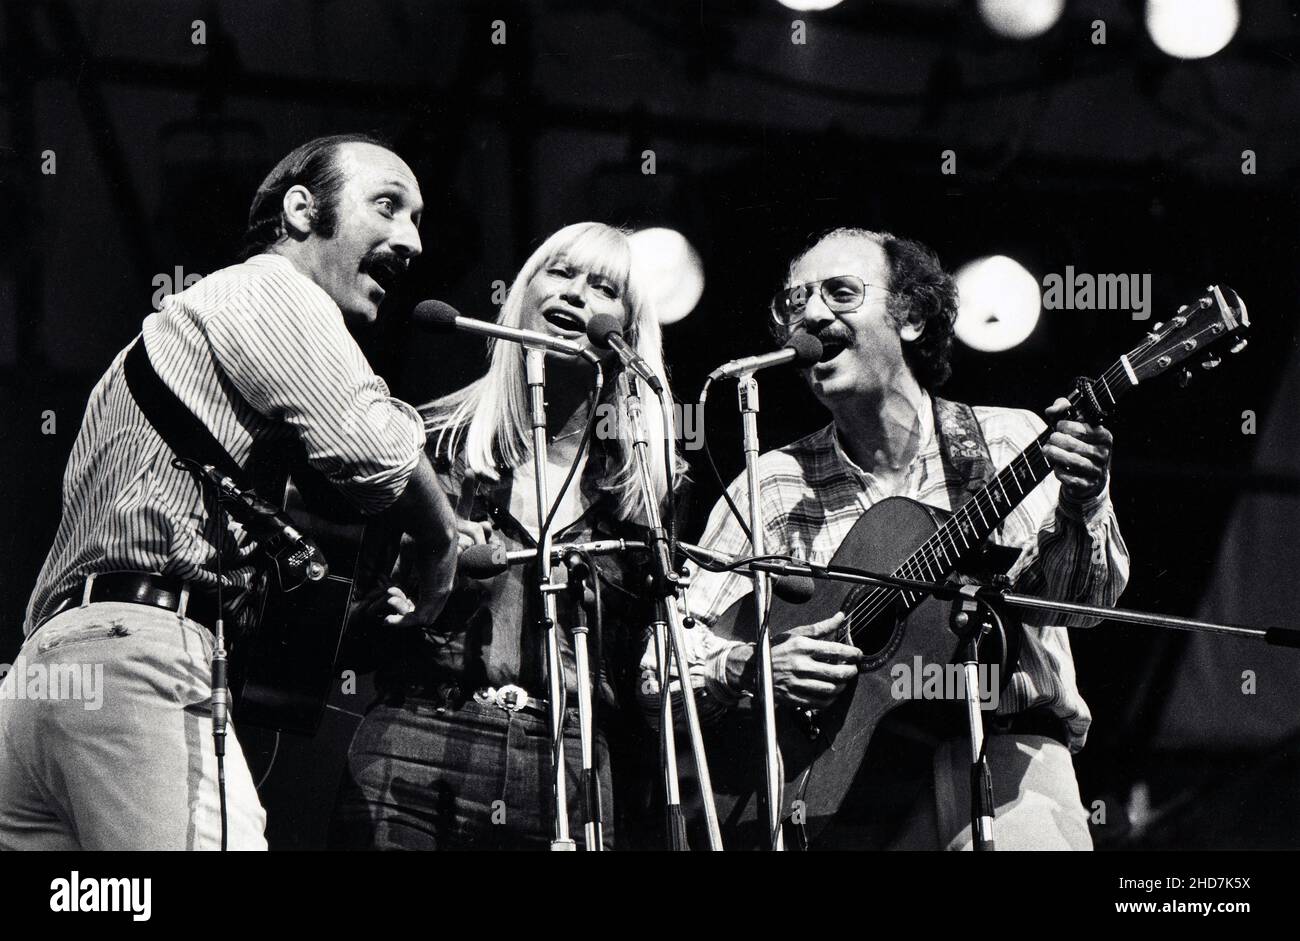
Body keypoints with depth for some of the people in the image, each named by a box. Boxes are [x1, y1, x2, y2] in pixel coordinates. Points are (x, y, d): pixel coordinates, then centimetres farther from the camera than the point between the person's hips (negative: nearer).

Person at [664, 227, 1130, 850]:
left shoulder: (1012, 443, 8)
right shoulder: (772, 487, 9)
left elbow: (1083, 602, -4)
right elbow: (669, 646, 8)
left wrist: (1078, 509, -23)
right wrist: (750, 668, -12)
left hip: (1001, 757, -1)